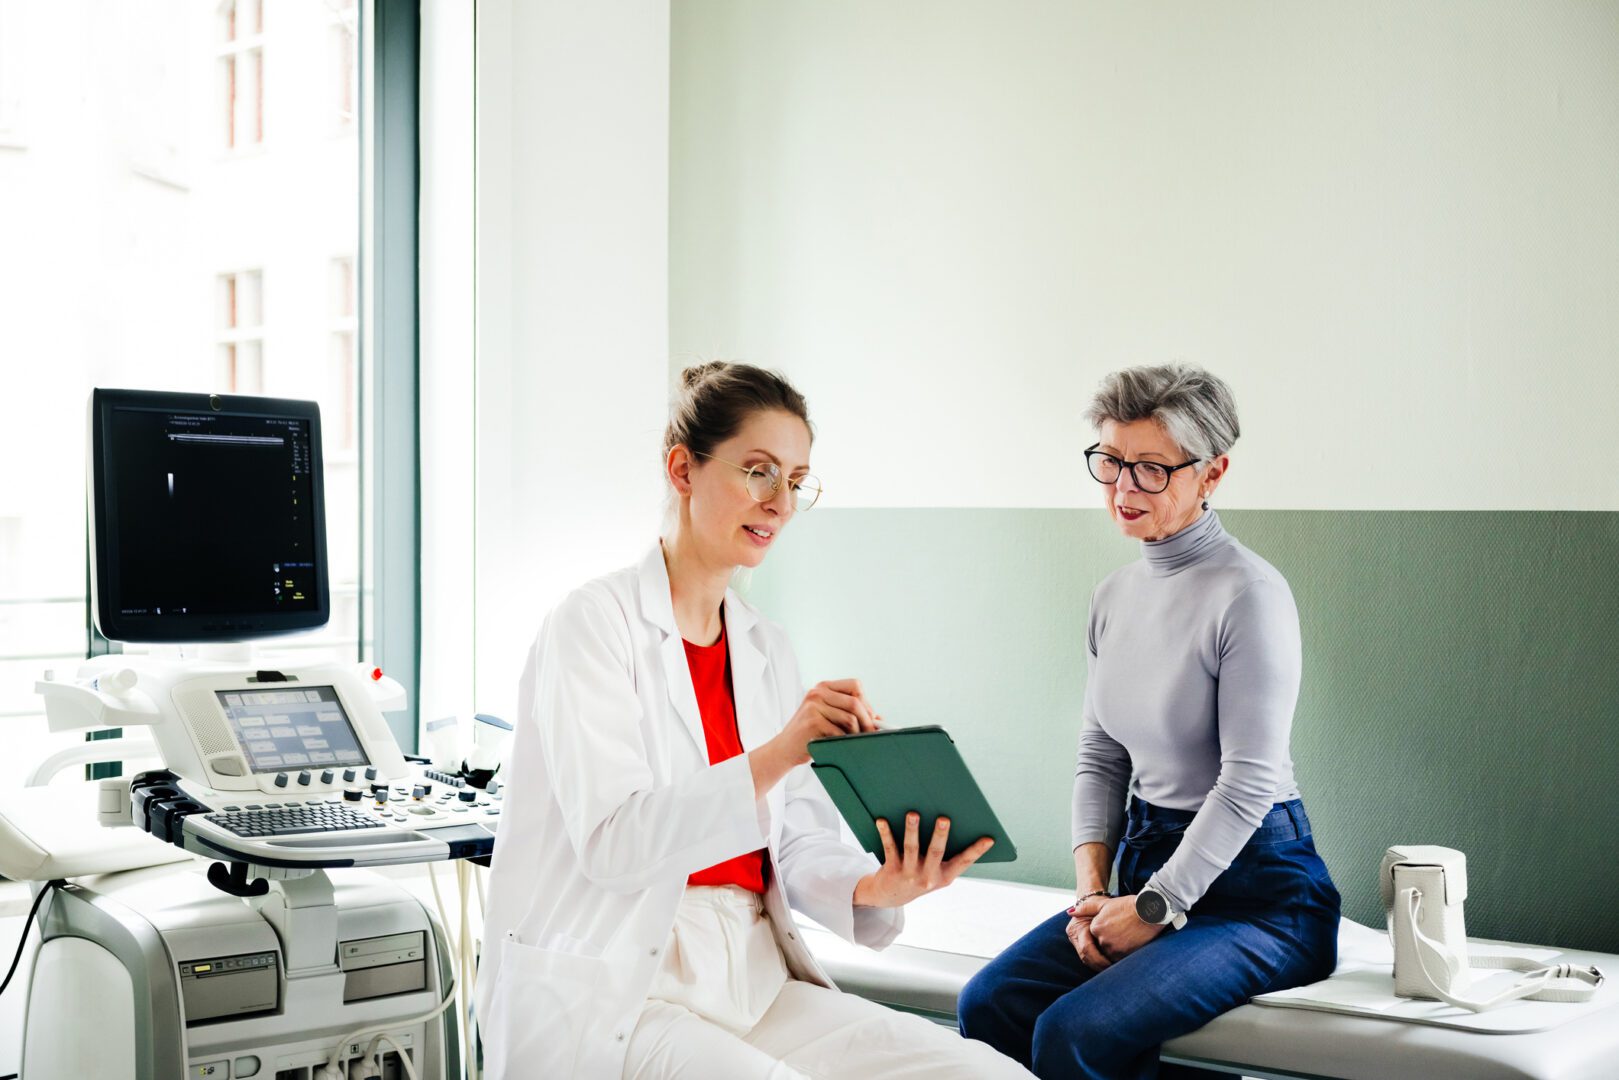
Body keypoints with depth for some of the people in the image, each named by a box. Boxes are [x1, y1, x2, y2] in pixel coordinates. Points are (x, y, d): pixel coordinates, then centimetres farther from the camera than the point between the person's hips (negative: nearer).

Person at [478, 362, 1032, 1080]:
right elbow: (611, 842, -16)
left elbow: (800, 838, 8)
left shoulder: (768, 650, 17)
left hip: (751, 979, 6)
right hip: (606, 991, -6)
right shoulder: (593, 622, -4)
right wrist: (778, 754, -27)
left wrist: (870, 887, -15)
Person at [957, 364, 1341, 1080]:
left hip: (1256, 886, -7)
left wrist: (1154, 907, -14)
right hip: (1149, 869, 7)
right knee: (989, 1005, -14)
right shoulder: (1114, 597, 11)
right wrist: (1091, 888, -1)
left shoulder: (1249, 594, -14)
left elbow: (1248, 783, -17)